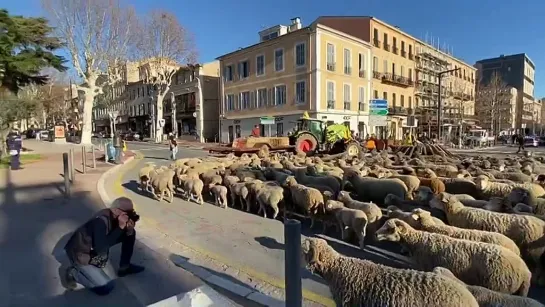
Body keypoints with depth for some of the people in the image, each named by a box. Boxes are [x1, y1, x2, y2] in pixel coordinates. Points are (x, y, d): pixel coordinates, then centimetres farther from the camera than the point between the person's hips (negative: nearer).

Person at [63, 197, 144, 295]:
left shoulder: (114, 217, -9)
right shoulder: (101, 220, -33)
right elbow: (101, 248, -40)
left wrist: (129, 230, -22)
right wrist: (120, 227, -39)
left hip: (94, 250, 8)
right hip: (80, 254, -8)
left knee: (129, 234, -1)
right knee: (106, 287, -13)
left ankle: (125, 267, 12)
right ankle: (73, 273, 3)